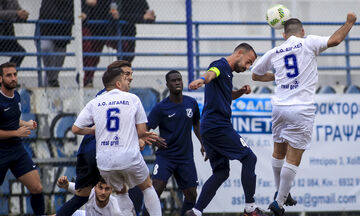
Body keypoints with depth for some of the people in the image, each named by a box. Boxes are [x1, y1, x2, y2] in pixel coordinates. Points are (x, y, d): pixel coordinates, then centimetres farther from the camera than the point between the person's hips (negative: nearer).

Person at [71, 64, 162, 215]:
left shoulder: (95, 103, 7)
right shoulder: (132, 99, 2)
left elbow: (76, 129, 6)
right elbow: (142, 131, 3)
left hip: (105, 161, 2)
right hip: (130, 157, -2)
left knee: (120, 192, 24)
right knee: (147, 187, 20)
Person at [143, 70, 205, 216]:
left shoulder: (191, 103, 5)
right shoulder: (161, 108, -8)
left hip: (186, 157, 4)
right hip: (165, 155, -4)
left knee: (191, 195, 2)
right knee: (156, 188, -21)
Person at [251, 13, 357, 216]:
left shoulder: (274, 52, 10)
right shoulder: (308, 43, -3)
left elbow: (256, 75, 23)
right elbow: (334, 40, -18)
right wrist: (350, 22, -3)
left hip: (280, 106, 5)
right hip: (301, 109, -5)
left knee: (279, 152, 21)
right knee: (293, 159, -2)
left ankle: (281, 193, 33)